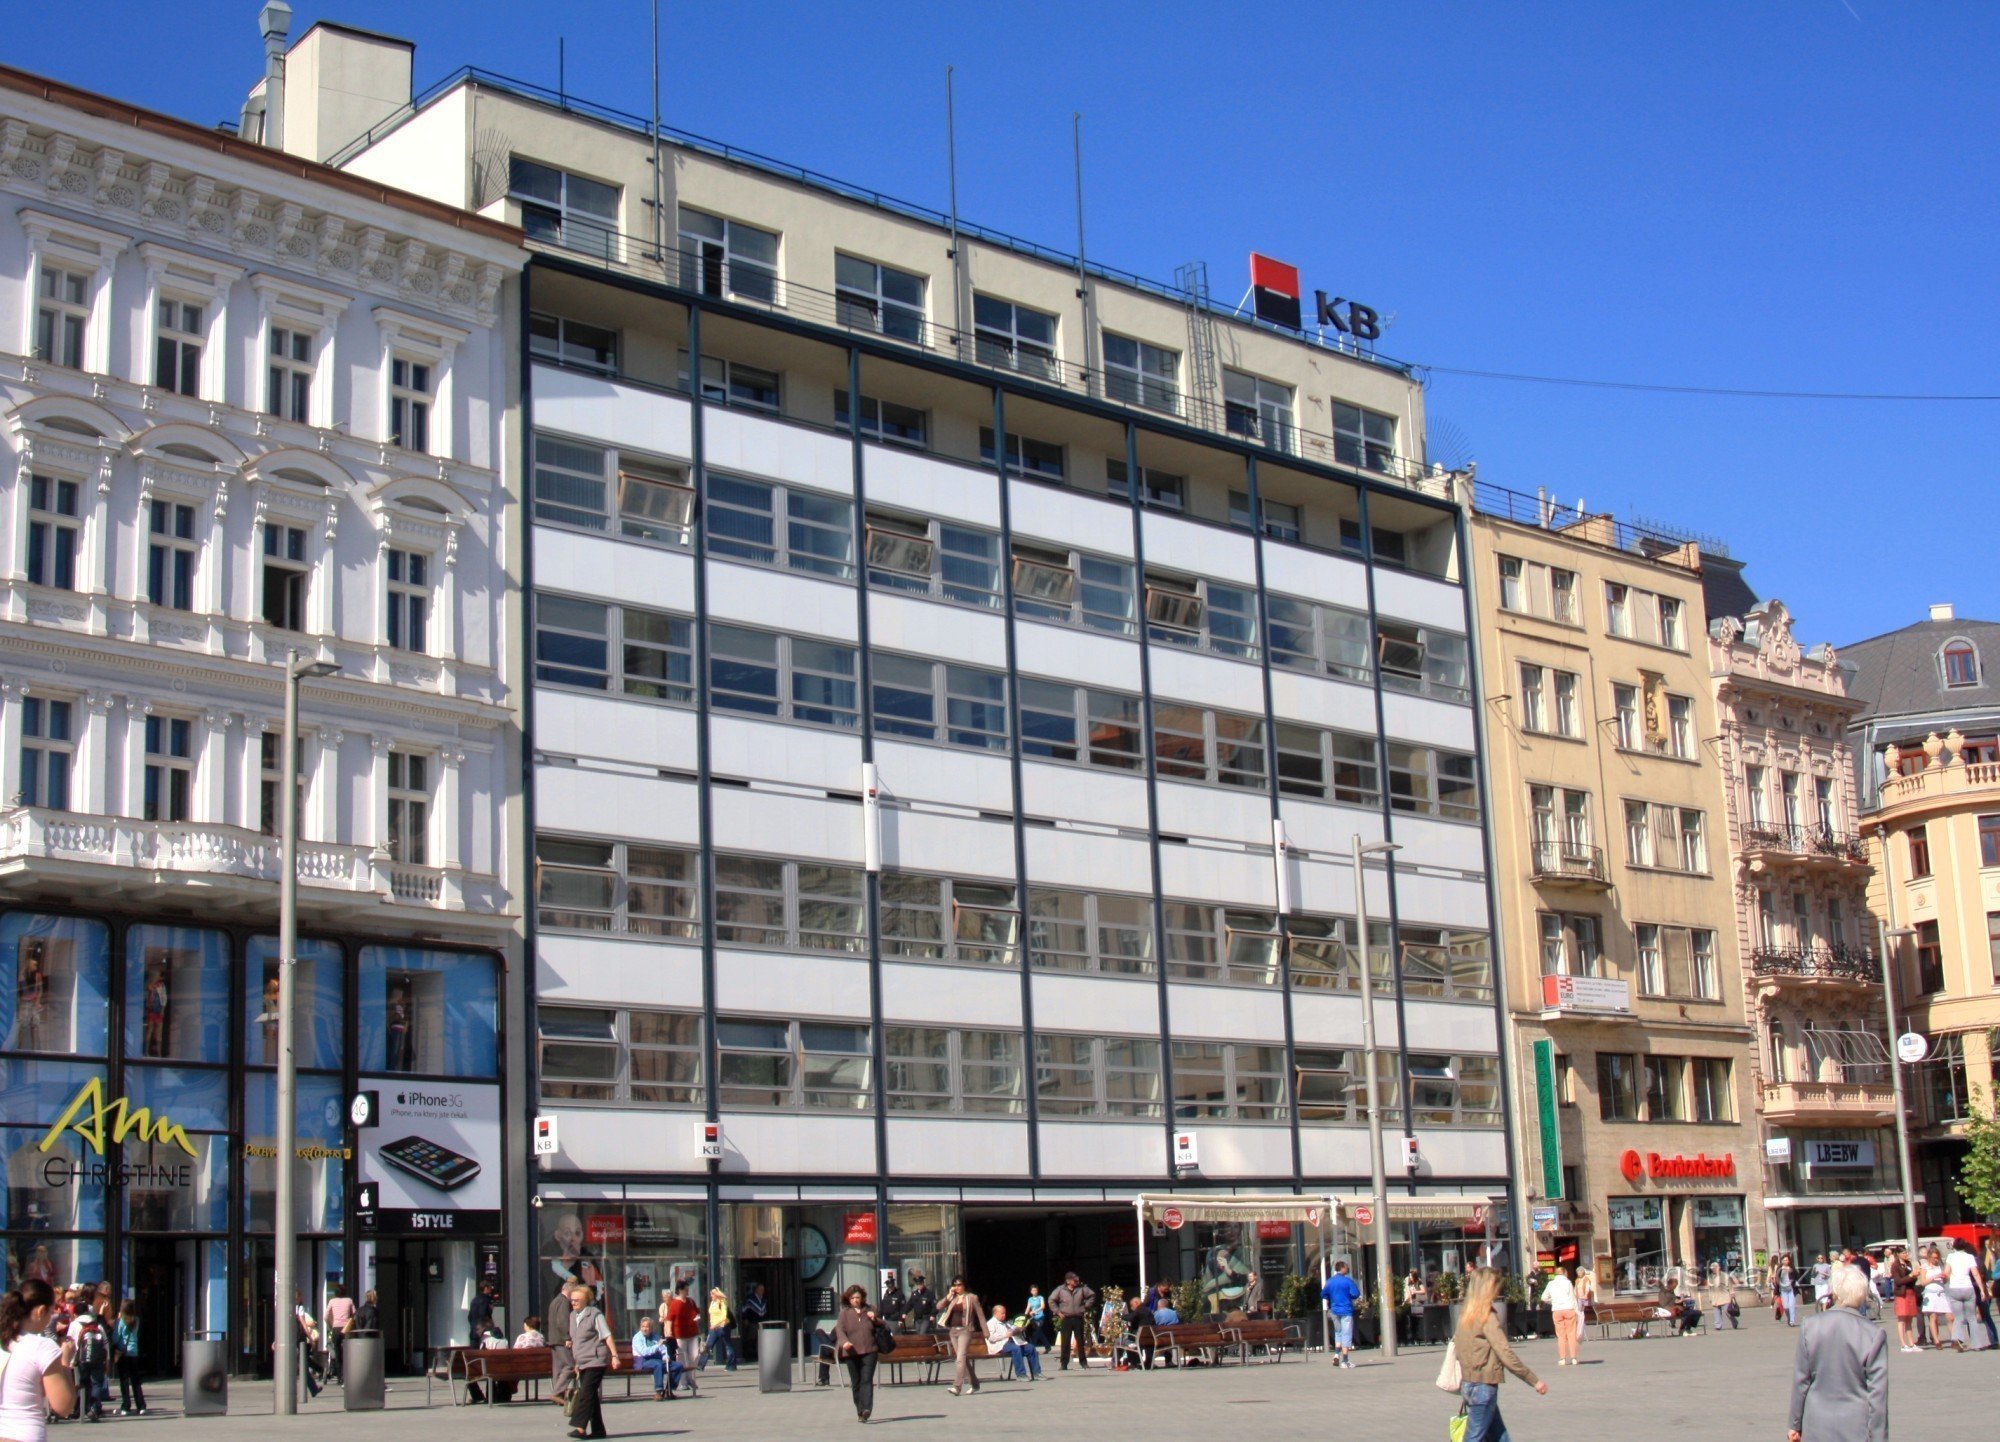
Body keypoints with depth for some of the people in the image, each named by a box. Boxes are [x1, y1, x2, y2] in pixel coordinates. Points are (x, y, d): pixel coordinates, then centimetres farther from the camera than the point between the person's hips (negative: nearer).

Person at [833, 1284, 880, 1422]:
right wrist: (844, 1341, -23)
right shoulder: (845, 1313, 7)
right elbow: (839, 1329, -4)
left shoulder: (869, 1311, 12)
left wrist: (875, 1319, -2)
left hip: (869, 1351, 0)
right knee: (856, 1382, 5)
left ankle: (867, 1409, -22)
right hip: (852, 1352, 0)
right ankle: (860, 1411, 13)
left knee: (867, 1380, -12)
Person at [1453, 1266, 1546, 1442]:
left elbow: (1455, 1343, 14)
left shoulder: (1466, 1315, 9)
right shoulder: (1487, 1318, -16)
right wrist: (1534, 1381, -14)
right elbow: (1506, 1355, -19)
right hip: (1484, 1386, -8)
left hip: (1469, 1384, 8)